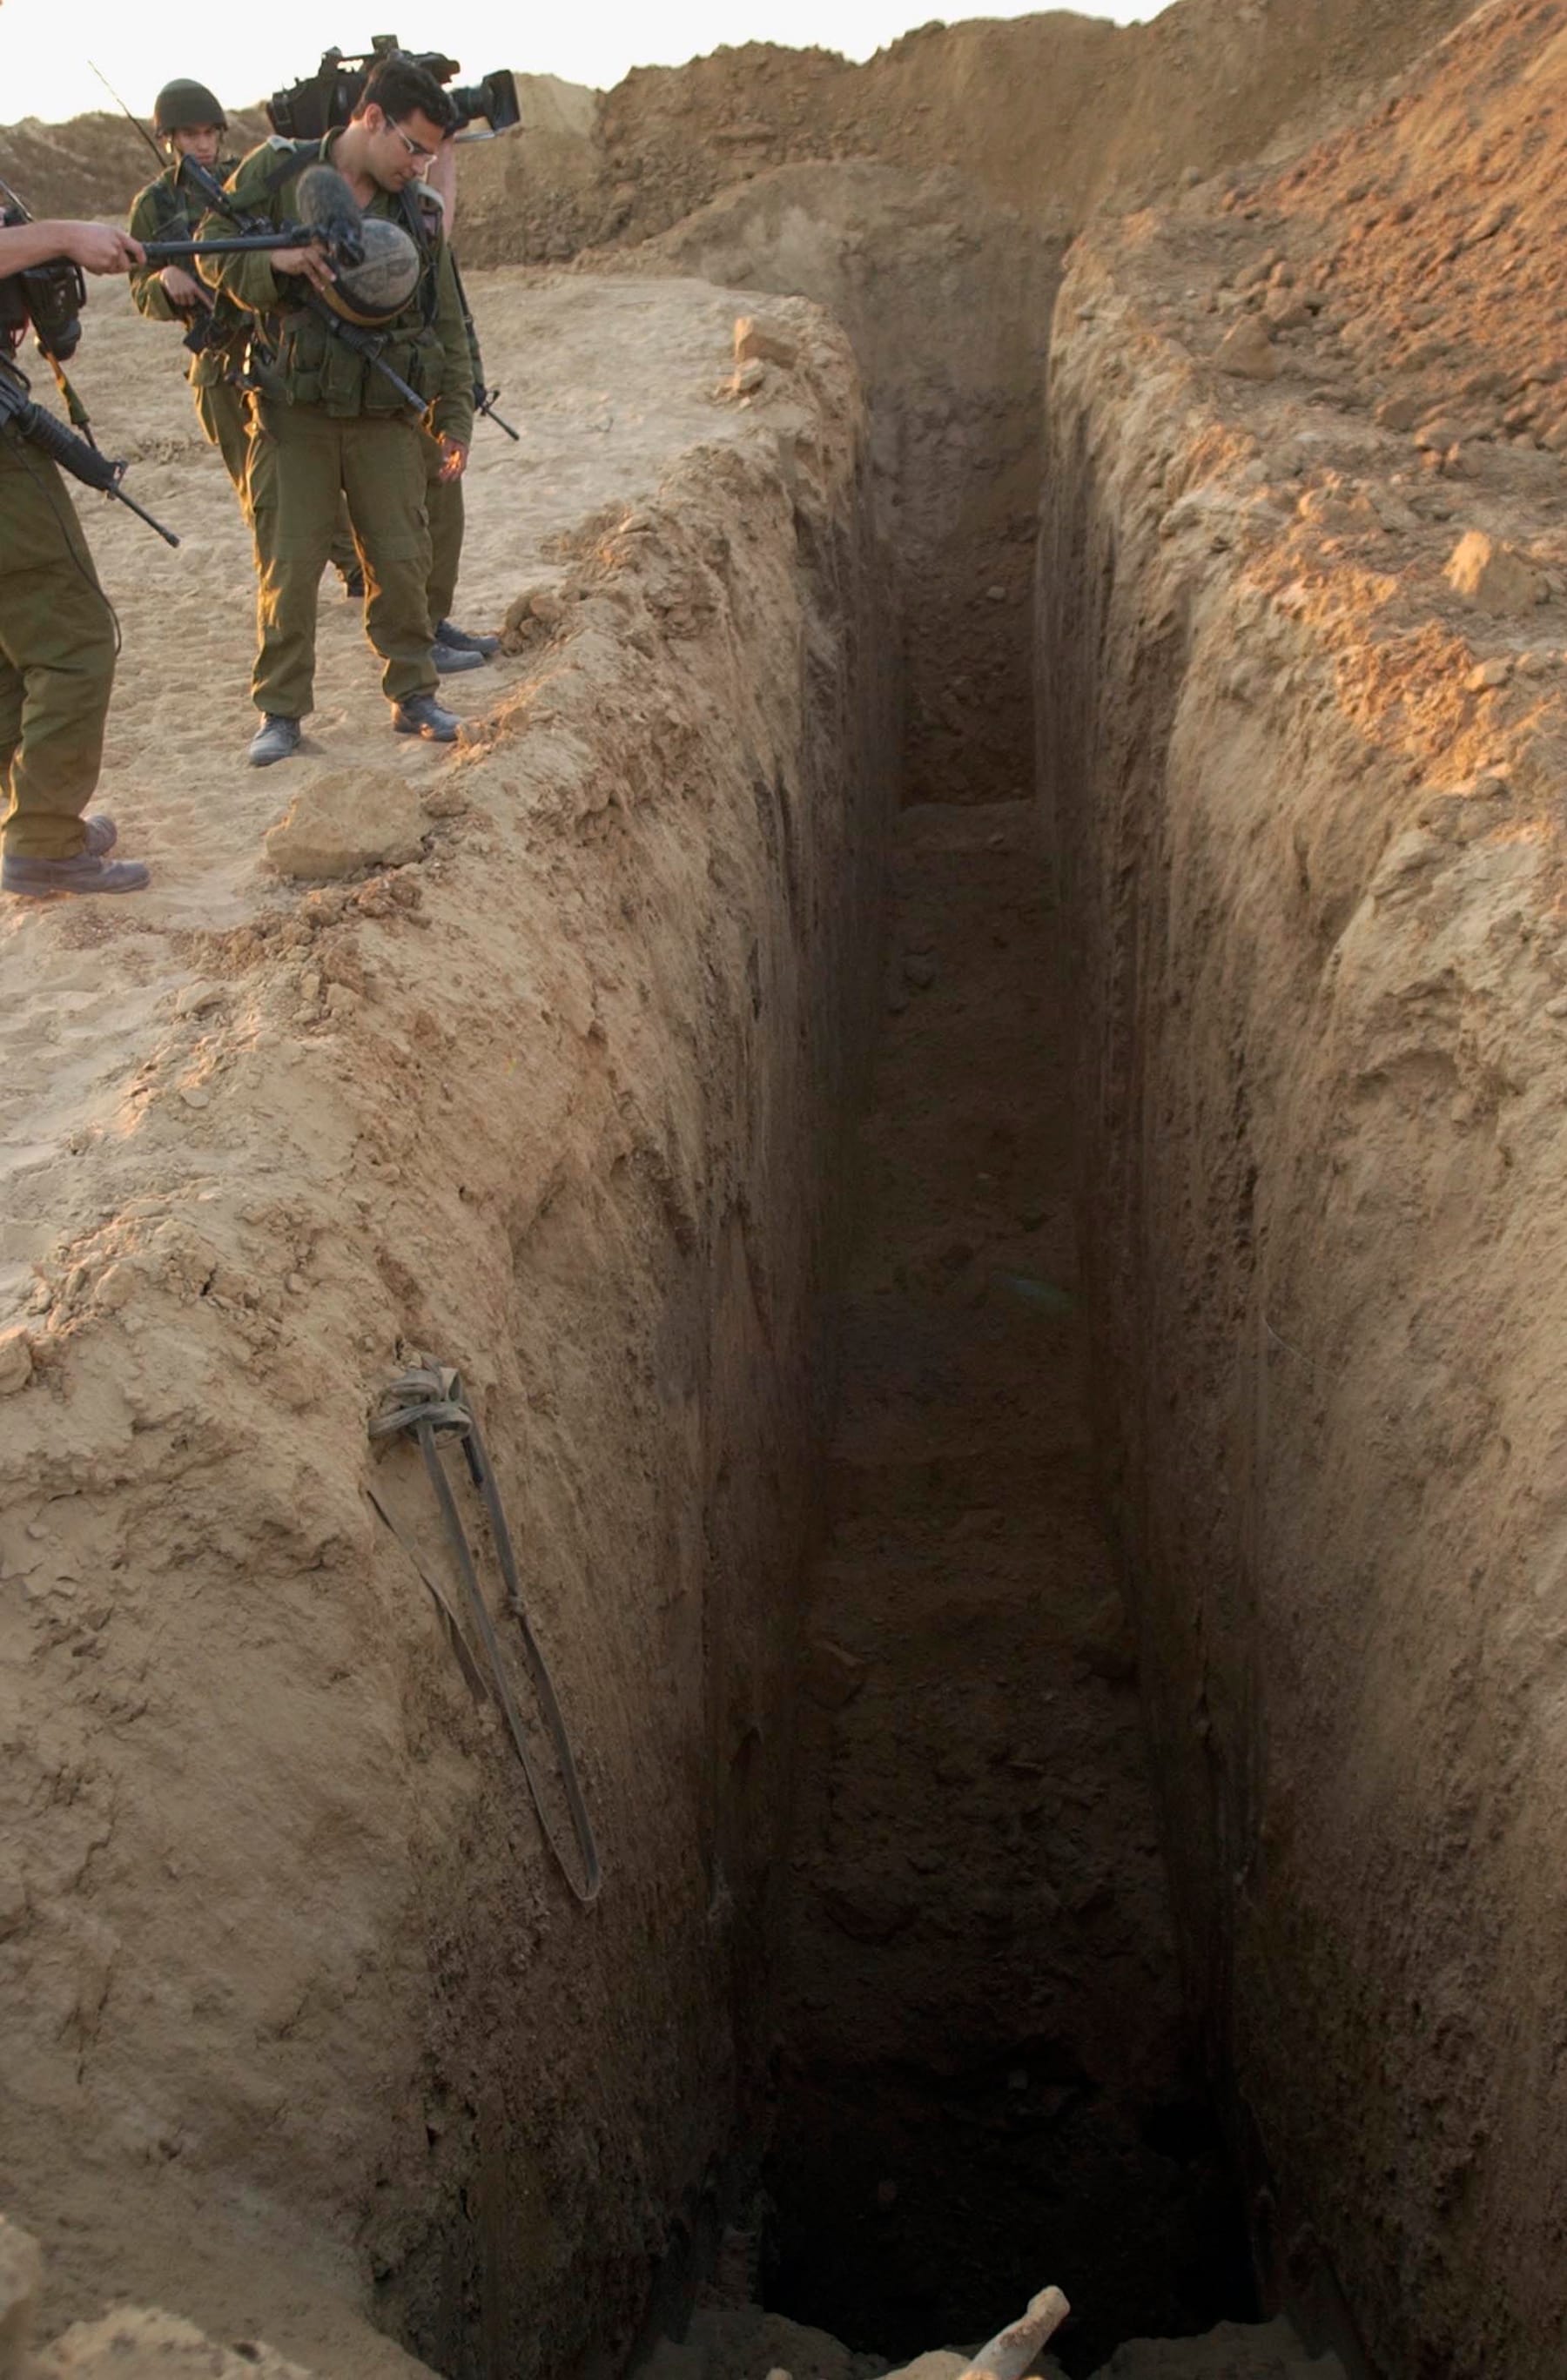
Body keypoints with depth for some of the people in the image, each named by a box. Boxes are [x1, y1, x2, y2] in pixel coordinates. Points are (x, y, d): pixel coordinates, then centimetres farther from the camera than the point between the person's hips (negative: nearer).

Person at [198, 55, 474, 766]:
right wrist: (275, 262, -20)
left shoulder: (417, 212, 7)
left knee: (401, 561, 5)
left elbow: (447, 327, 11)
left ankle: (413, 696, 19)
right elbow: (213, 252, -1)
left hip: (385, 418, 3)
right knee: (288, 565, -1)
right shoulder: (275, 172, -2)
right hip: (293, 413, -3)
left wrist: (454, 418, 7)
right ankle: (280, 710, 9)